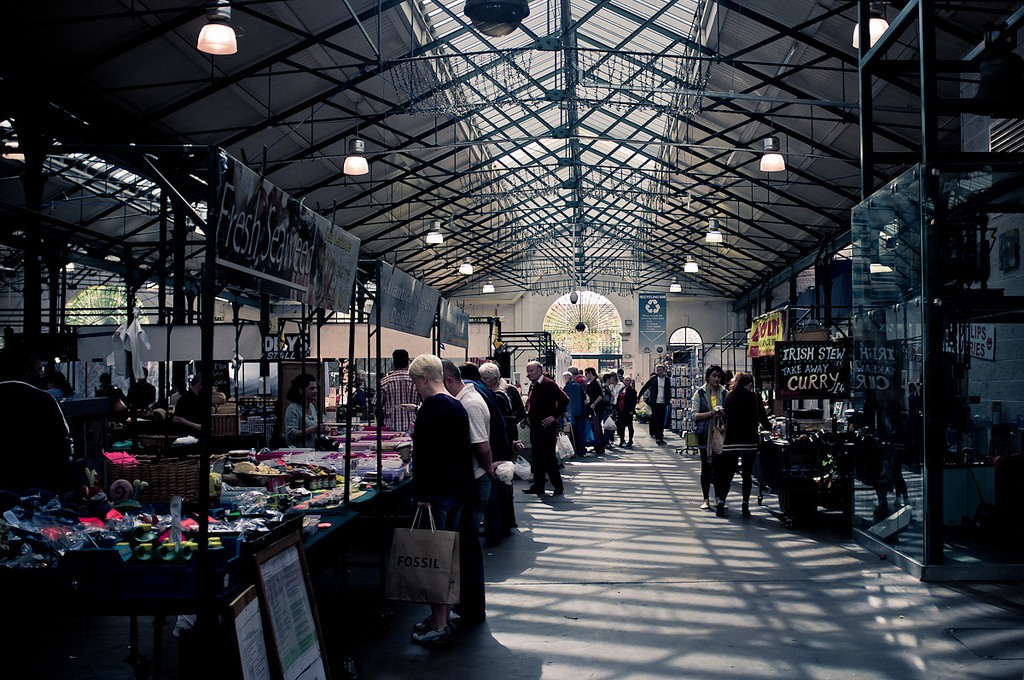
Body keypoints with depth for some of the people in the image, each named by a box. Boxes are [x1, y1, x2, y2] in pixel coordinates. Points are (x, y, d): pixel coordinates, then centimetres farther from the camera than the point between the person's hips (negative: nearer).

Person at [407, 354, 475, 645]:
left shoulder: (432, 407, -16)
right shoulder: (457, 405, 13)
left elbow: (426, 454, -21)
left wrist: (423, 494, -19)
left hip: (439, 491, -10)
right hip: (460, 488, 10)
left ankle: (439, 626, 2)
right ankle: (445, 615, 27)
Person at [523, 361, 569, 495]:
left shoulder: (549, 384, -12)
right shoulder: (532, 386, 13)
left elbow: (565, 400, -15)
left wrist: (554, 416, -16)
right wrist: (528, 414, 14)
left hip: (547, 428, -8)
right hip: (535, 427, 8)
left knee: (549, 458, -4)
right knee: (537, 458, 11)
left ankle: (558, 486, 6)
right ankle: (538, 486, 18)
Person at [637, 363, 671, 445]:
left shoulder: (667, 379, 6)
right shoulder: (653, 379, 2)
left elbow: (669, 391, 13)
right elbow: (645, 388, 8)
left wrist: (668, 401, 3)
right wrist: (638, 397, 6)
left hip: (663, 403, 2)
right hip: (655, 403, -1)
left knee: (662, 421, 5)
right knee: (656, 420, -5)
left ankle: (660, 437, 12)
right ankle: (658, 437, -3)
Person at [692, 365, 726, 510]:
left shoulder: (724, 393, 6)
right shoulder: (700, 393, 1)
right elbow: (695, 415, -4)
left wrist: (723, 414, -12)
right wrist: (712, 413, -16)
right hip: (705, 433, -1)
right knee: (706, 467, 2)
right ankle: (706, 499, 11)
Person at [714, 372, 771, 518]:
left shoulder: (729, 397, 6)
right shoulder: (754, 397, -4)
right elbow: (763, 420, -1)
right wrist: (769, 425, 20)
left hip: (731, 441, 3)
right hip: (750, 441, -2)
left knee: (728, 473, 9)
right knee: (747, 474, 7)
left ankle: (720, 503, 0)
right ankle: (745, 506, 7)